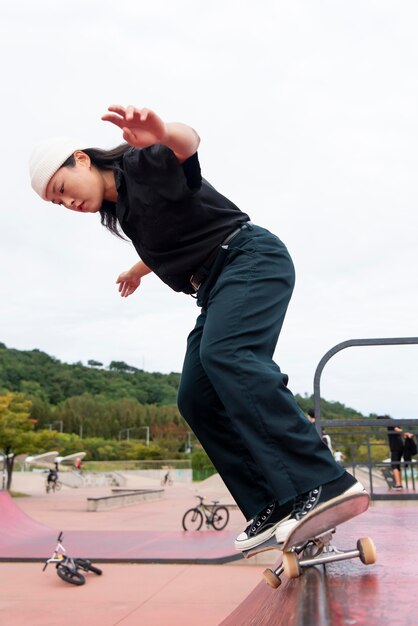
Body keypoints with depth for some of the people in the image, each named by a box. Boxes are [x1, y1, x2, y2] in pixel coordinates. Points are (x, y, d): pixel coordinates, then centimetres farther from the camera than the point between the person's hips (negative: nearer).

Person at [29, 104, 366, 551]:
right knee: (196, 400, -4)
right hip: (218, 288, 9)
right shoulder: (120, 210, 18)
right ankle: (271, 508, -6)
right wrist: (136, 271, 56)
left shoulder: (146, 164, -6)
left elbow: (189, 141, -29)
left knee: (223, 352, -35)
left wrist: (163, 134, -52)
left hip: (252, 257, -9)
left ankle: (326, 483, -39)